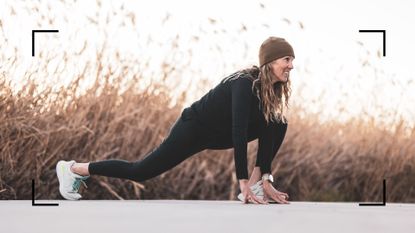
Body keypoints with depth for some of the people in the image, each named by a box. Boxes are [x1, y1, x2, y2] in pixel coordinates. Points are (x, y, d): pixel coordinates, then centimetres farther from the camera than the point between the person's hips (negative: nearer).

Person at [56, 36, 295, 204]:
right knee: (140, 172, -2)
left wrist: (265, 177, -11)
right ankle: (73, 169, 13)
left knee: (278, 125, -3)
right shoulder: (245, 84, -31)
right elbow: (239, 132, -37)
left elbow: (264, 130, -4)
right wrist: (243, 182, -39)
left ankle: (255, 183, 2)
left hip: (219, 133, 8)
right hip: (194, 129, -8)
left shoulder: (273, 86, -6)